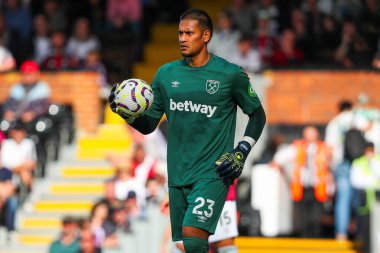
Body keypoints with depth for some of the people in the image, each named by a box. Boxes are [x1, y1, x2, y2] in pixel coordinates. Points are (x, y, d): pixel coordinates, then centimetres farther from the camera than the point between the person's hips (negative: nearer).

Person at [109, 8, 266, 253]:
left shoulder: (230, 74, -4)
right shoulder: (166, 74, 7)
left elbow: (258, 114, 8)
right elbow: (148, 125, 12)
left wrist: (241, 152, -4)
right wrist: (127, 113, -9)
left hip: (212, 174, -5)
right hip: (178, 176, 5)